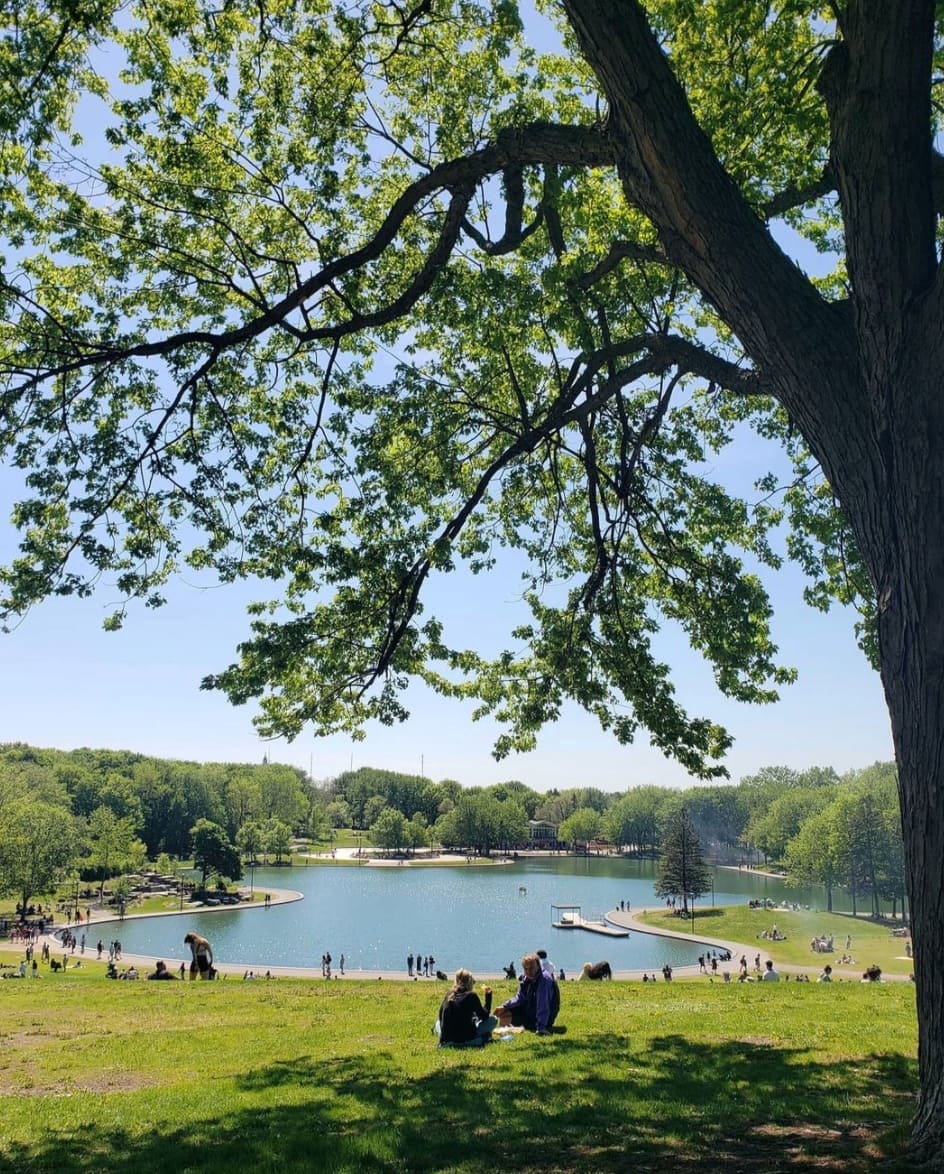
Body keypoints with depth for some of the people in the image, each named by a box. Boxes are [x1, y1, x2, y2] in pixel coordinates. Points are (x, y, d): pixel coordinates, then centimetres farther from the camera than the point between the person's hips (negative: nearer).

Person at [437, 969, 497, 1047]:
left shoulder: (449, 996, 9)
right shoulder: (471, 996, -6)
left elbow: (441, 1019, 17)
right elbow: (484, 1017, 2)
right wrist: (488, 996, 9)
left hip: (446, 1040, 5)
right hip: (465, 1038, -5)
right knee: (493, 1019, 10)